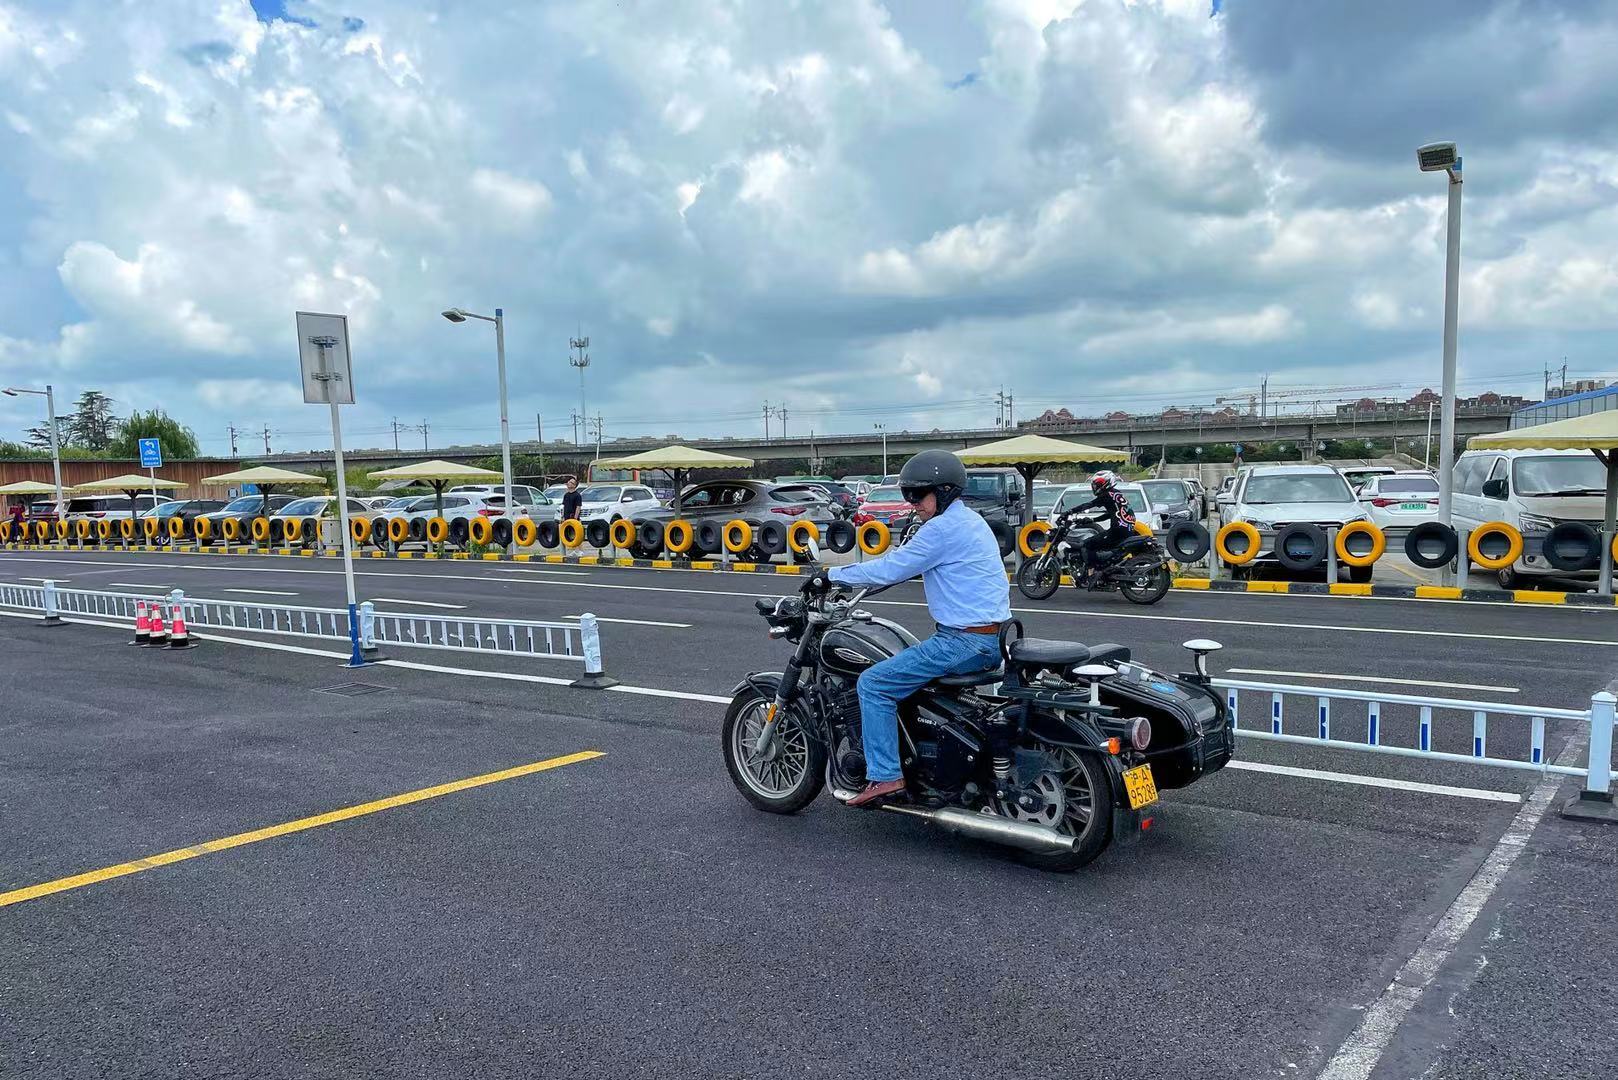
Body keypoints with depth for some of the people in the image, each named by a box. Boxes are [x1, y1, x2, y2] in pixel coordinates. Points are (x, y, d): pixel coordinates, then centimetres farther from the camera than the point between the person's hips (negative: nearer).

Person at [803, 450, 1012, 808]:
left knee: (874, 683, -9)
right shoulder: (969, 520, 17)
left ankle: (885, 777, -10)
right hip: (991, 638, 11)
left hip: (966, 641, -11)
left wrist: (831, 576, -8)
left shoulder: (943, 527, -15)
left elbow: (892, 568, -16)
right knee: (906, 664, 27)